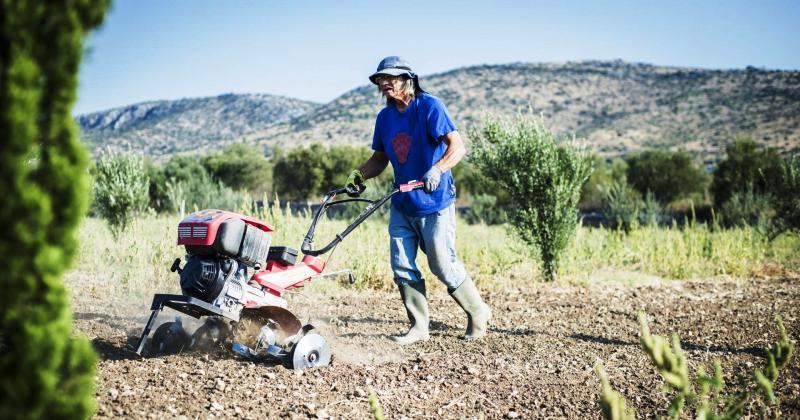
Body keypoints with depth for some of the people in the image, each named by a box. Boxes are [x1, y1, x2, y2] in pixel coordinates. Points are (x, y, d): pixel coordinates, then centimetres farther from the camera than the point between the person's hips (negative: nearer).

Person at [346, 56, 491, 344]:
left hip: (435, 204, -7)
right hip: (402, 204, 7)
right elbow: (380, 158, 17)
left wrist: (437, 170, -38)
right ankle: (419, 327, 14)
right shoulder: (385, 117, 7)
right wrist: (359, 175, -2)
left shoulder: (429, 106, -13)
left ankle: (478, 313, 18)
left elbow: (457, 147, -21)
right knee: (402, 267, 3)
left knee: (443, 266, -4)